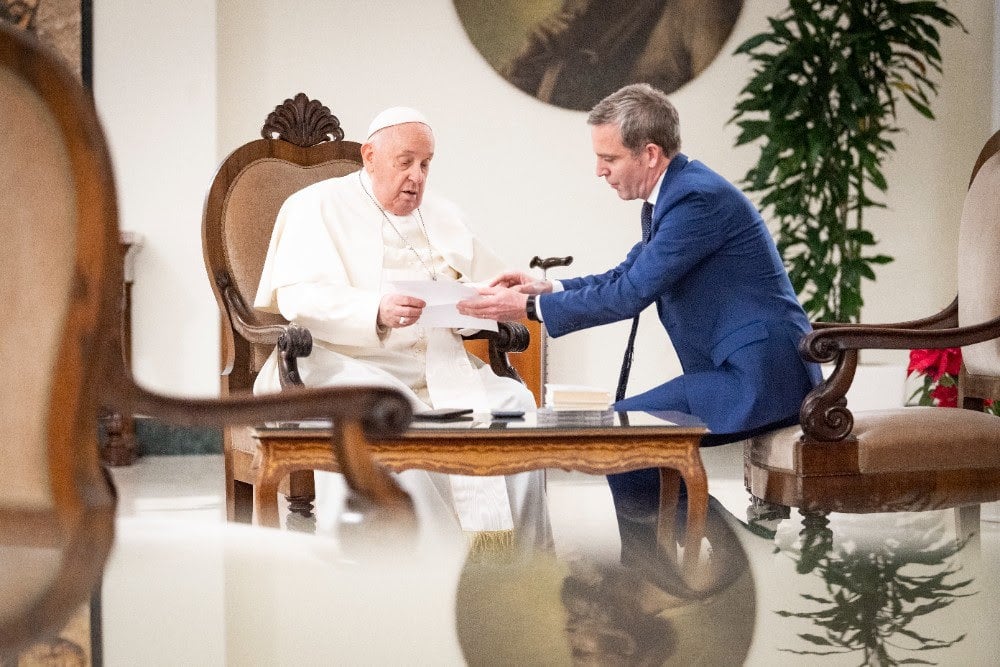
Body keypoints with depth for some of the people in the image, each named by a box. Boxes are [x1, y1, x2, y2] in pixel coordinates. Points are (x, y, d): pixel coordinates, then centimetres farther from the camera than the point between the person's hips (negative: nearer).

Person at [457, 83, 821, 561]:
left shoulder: (699, 198, -18)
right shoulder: (674, 194, 13)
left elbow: (631, 294, -19)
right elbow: (626, 277, 21)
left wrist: (530, 308, -13)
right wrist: (547, 288, 7)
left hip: (760, 377, -10)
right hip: (740, 373, 10)